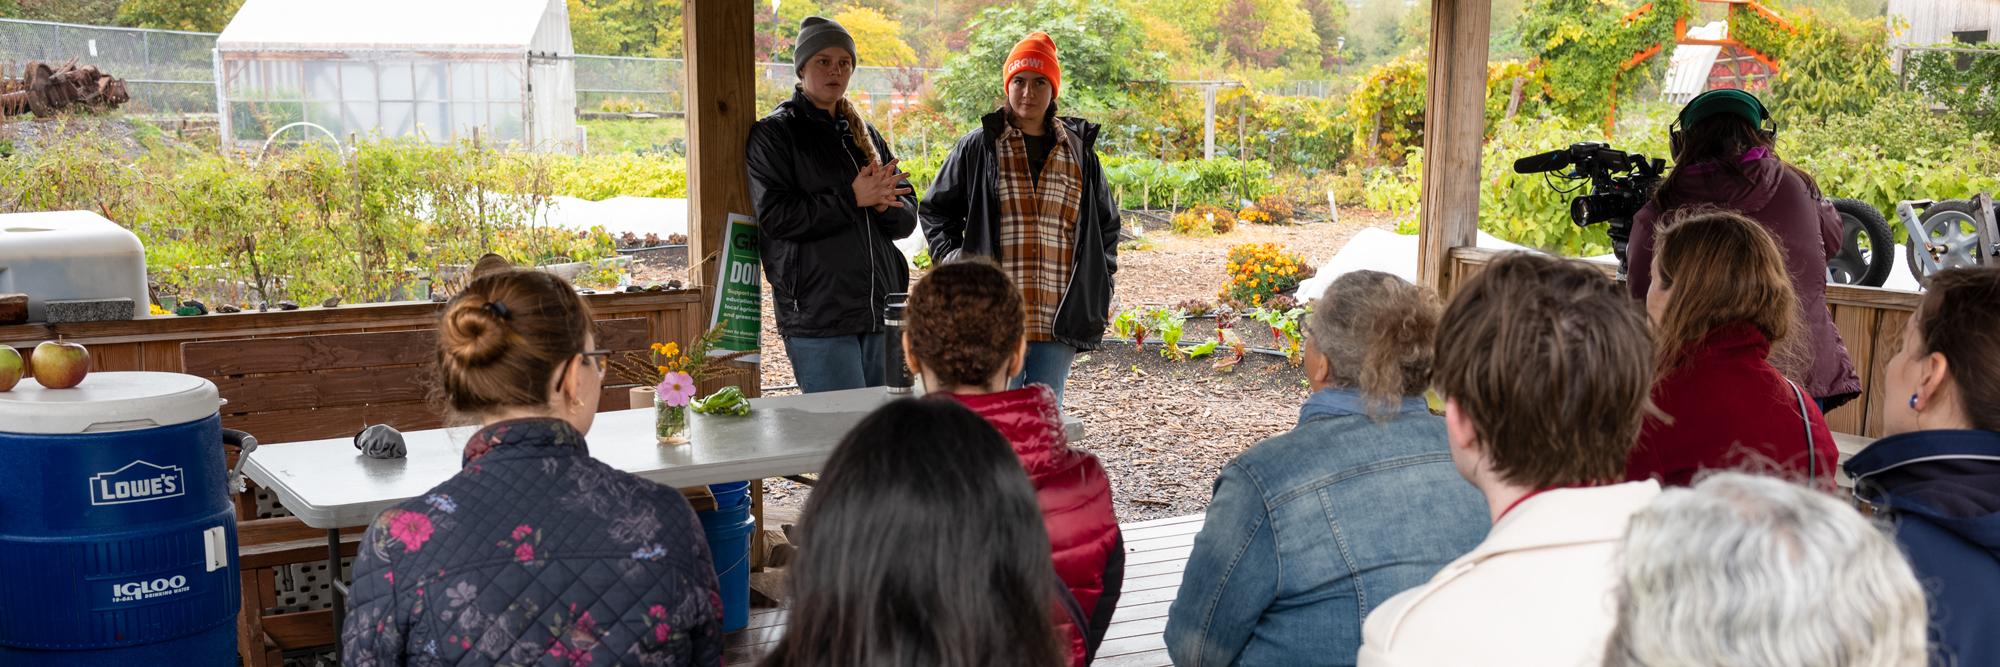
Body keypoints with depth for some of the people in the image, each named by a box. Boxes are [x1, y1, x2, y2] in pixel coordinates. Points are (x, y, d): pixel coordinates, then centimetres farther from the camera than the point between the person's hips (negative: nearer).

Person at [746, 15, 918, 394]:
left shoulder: (866, 135, 18)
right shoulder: (773, 133, 1)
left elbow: (908, 218, 14)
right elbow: (776, 215, -12)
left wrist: (884, 203, -9)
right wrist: (853, 198, -14)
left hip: (880, 314, 6)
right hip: (816, 318, -6)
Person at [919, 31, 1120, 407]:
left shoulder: (1079, 151, 11)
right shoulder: (979, 146, 3)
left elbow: (1107, 223, 21)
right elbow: (935, 210, 13)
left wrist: (1100, 285, 12)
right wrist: (952, 258, -3)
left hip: (1060, 320, 2)